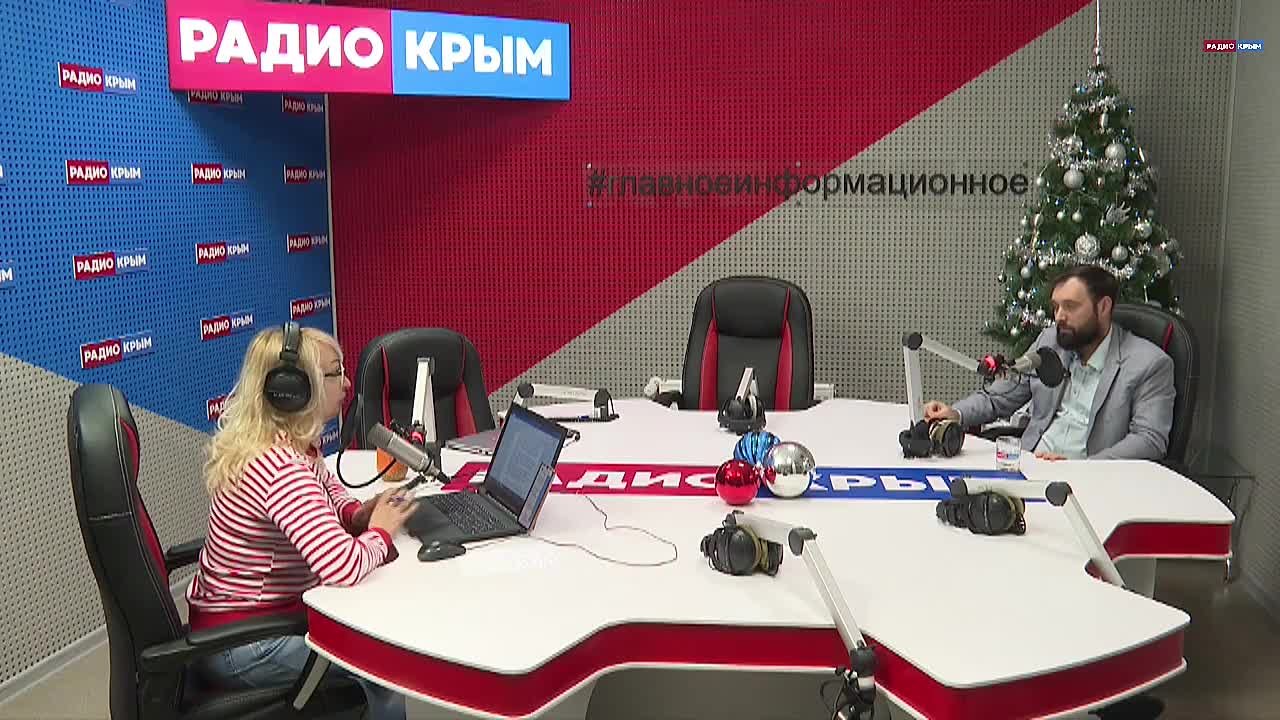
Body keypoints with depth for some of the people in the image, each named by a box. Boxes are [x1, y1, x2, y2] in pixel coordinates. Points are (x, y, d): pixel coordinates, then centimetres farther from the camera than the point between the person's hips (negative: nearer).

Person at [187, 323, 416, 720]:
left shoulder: (292, 443, -2)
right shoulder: (279, 467, -31)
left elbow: (327, 488, 20)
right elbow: (343, 567, -40)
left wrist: (357, 514, -2)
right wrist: (381, 531, -19)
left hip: (249, 611, 9)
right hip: (238, 644, -9)